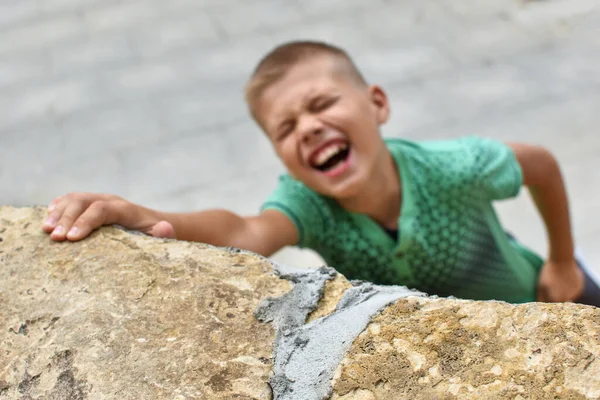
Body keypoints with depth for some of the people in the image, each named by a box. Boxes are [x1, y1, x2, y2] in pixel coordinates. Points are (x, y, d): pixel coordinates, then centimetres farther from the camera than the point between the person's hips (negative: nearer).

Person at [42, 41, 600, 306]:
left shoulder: (452, 168, -36)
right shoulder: (307, 204, -34)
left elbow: (541, 163, -15)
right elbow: (246, 233, -57)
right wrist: (147, 218, -77)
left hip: (531, 303, 0)